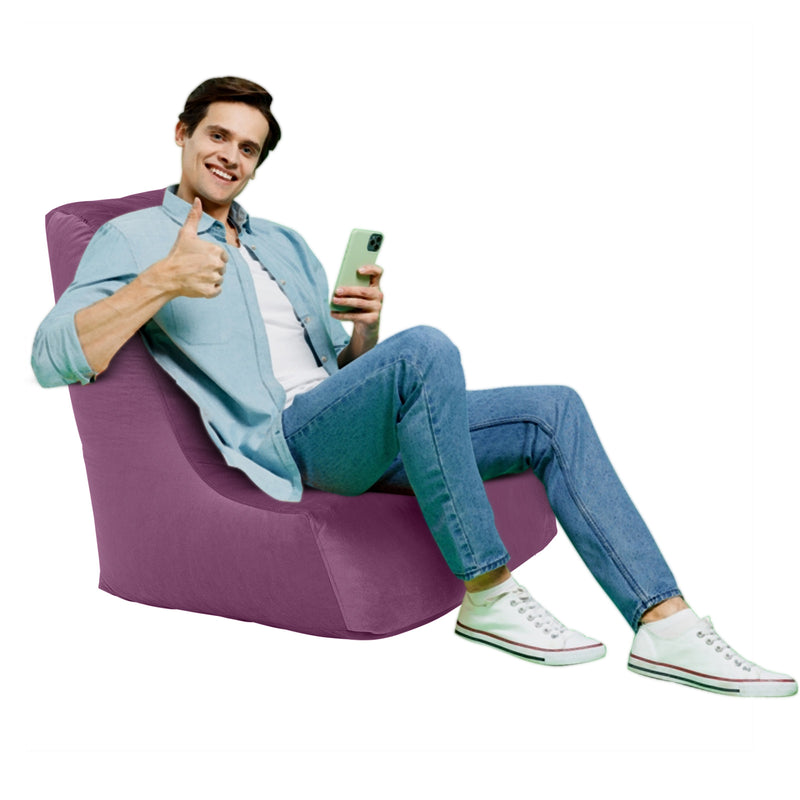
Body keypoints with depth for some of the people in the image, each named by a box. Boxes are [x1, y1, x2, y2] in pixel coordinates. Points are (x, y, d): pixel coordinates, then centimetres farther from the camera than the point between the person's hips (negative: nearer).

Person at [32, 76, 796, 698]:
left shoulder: (283, 243, 27)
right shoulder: (132, 239, 6)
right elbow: (51, 358, -10)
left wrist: (365, 325, 0)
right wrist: (161, 282, -23)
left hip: (363, 432, 8)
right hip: (285, 438, -7)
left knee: (554, 410, -6)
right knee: (425, 350, -35)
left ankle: (665, 624, -11)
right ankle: (486, 594, -24)